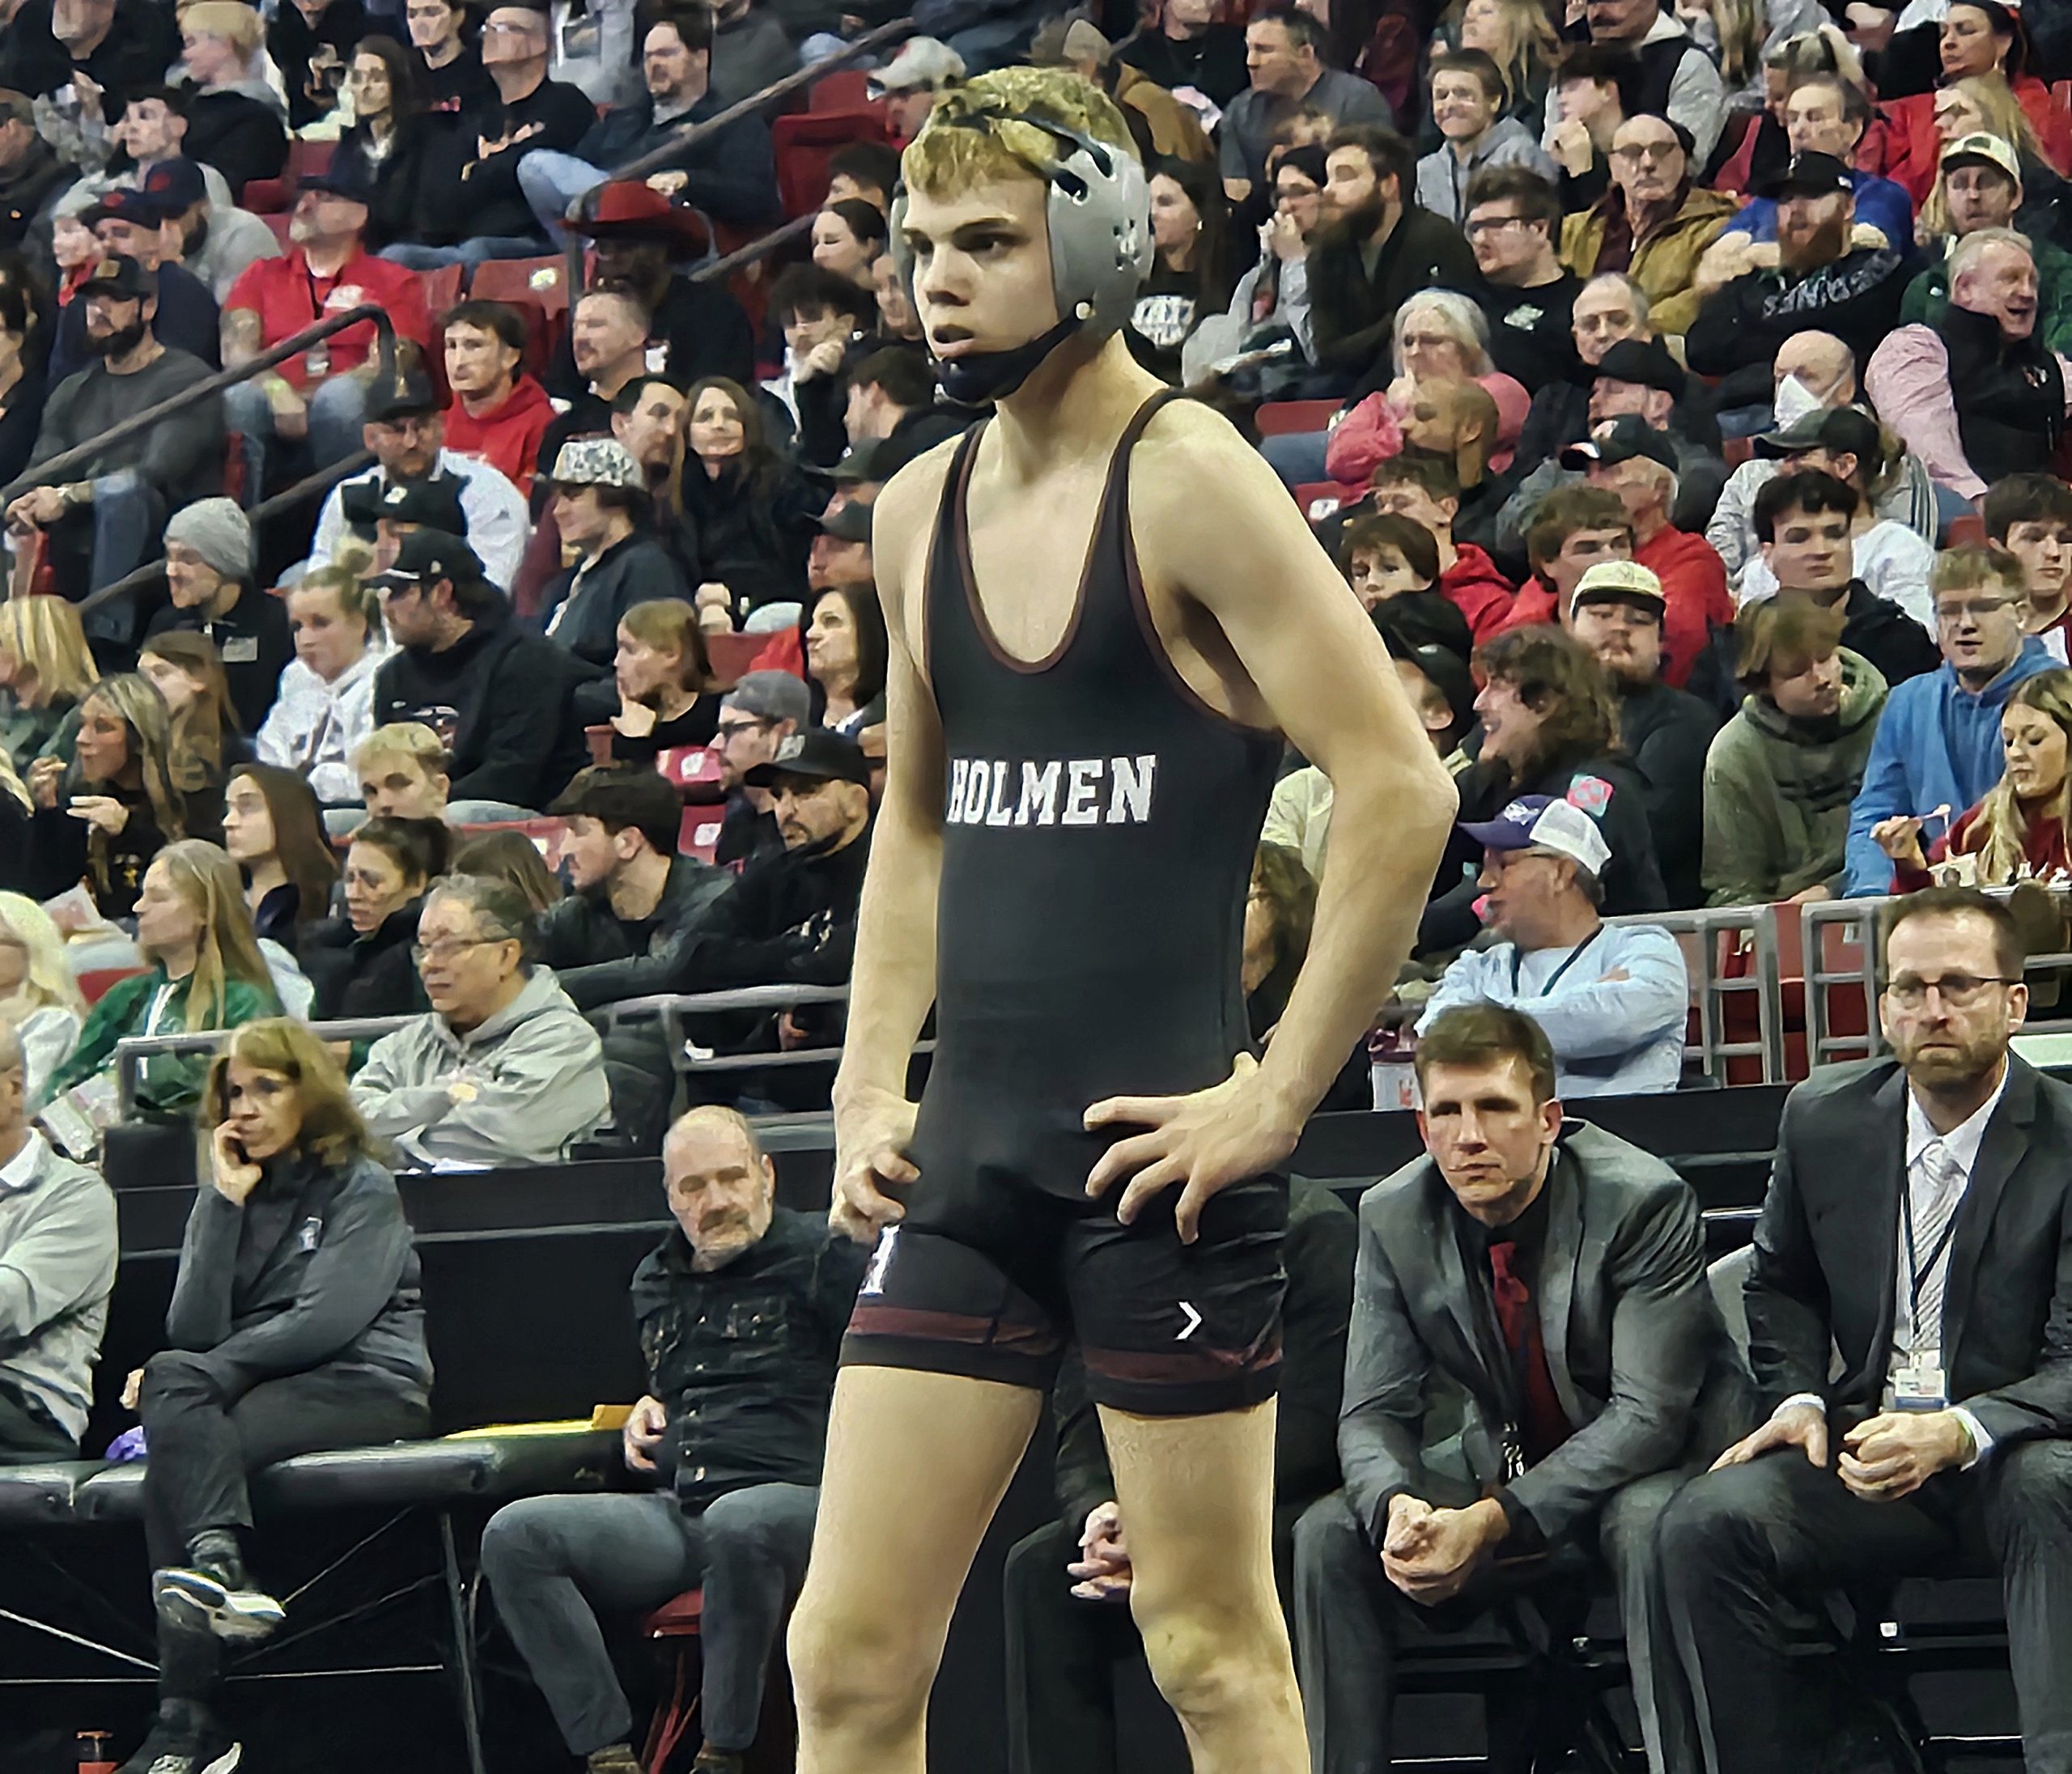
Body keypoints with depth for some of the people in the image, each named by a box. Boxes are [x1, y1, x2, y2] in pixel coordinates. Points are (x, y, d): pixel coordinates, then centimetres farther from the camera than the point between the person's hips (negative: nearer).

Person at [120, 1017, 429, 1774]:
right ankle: (219, 1567, -50)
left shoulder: (362, 1191, 5)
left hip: (364, 1391, -5)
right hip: (258, 1395, 5)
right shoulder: (226, 1192, 20)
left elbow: (328, 1321, -11)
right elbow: (193, 1331, 5)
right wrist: (226, 1203, 1)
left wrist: (189, 1377, -13)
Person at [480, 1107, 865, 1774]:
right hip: (673, 1512, 6)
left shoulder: (823, 1260, 3)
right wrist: (647, 1414, 20)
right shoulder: (658, 1281, 23)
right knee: (515, 1536, -17)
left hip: (791, 1498, -6)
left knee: (738, 1525, -43)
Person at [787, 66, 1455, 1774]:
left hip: (1155, 1147, -7)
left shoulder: (1190, 484, -9)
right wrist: (869, 1086, 14)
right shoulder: (920, 510, 13)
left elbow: (1400, 792, -15)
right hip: (970, 1143, 7)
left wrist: (1282, 1096, -15)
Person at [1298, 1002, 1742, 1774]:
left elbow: (1648, 1415, -25)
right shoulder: (1393, 1218, -7)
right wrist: (1396, 1505, -32)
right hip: (1502, 1463, 5)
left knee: (1649, 1526, -38)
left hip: (1654, 1464, -5)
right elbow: (1375, 1412, -6)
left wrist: (1491, 1523, -35)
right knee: (1329, 1535, -17)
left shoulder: (1644, 1201, -21)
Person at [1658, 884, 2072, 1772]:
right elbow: (1783, 1288, 24)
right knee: (1703, 1523, -24)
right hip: (1861, 1442, 4)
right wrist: (1797, 1397, 3)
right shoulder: (1824, 1118, 9)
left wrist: (1958, 1432, -28)